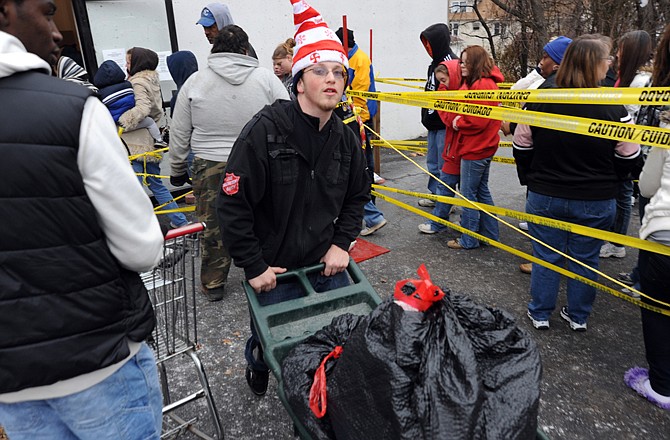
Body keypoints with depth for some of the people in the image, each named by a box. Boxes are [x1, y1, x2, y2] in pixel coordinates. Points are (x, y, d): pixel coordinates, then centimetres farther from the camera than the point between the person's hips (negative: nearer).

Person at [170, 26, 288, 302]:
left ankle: (213, 284, 25)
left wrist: (177, 170, 17)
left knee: (213, 226, 12)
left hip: (211, 167, 0)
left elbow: (179, 134, 5)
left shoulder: (195, 82, 1)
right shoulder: (266, 78, -1)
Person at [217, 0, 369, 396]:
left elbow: (357, 196, 10)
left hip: (327, 266, 4)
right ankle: (258, 368, 55)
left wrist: (342, 244, -2)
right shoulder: (265, 131, -20)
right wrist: (253, 267, -15)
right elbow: (232, 205, -18)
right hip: (275, 273, -4)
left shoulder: (346, 139, -3)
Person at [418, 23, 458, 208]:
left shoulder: (451, 62, -15)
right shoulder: (435, 62, 15)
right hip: (433, 123, 10)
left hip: (444, 124, -10)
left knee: (444, 165, -2)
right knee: (432, 162, 16)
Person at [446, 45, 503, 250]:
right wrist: (459, 120, -2)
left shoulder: (483, 85, -18)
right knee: (482, 191, 17)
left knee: (468, 194, -2)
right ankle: (490, 234, 28)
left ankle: (468, 240, 9)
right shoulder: (474, 83, 14)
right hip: (480, 148, 10)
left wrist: (458, 123, -9)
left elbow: (478, 120, -24)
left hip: (475, 150, -10)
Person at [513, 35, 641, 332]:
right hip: (596, 201, 0)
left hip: (545, 197, 1)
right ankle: (578, 316, 31)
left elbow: (522, 147, 0)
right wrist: (603, 182, 15)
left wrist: (529, 179, 15)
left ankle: (540, 314, 26)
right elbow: (628, 158, -4)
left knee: (546, 256, 13)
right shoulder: (614, 108, -11)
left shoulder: (540, 102, -8)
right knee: (585, 260, 16)